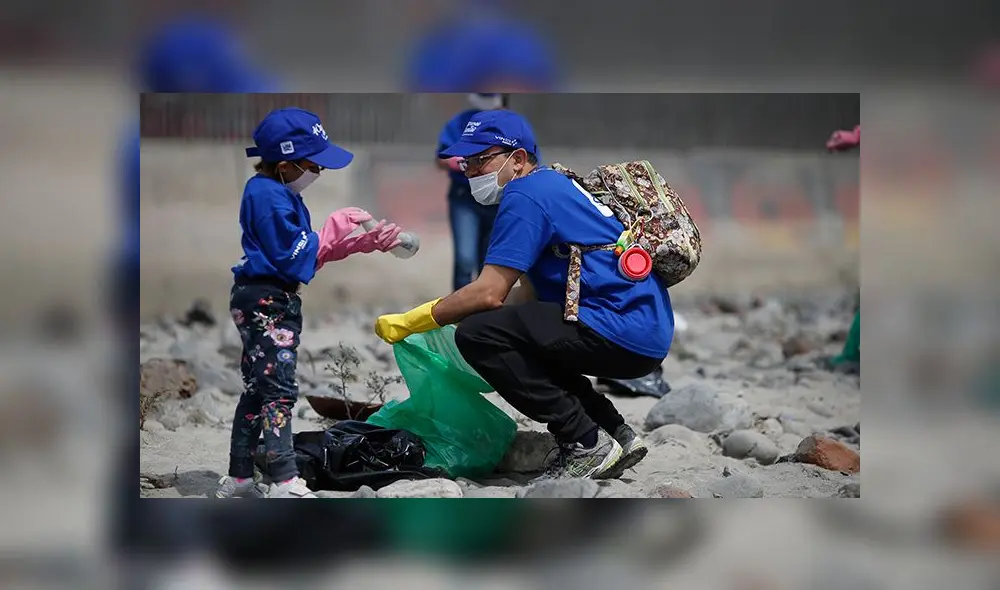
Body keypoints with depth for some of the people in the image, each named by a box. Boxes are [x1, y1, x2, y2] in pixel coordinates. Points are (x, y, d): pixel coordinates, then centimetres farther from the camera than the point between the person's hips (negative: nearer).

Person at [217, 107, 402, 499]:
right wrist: (335, 229, -11)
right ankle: (285, 482, -17)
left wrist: (363, 243, 9)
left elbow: (310, 253, 17)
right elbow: (295, 257, -20)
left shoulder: (277, 193, 15)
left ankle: (238, 480, 18)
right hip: (267, 301, -11)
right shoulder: (271, 197, -17)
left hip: (265, 302, 11)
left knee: (257, 390, 13)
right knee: (278, 390, -13)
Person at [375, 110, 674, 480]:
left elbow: (489, 294, -14)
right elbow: (533, 292, 24)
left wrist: (408, 323, -5)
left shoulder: (525, 195, -9)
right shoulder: (553, 186, 22)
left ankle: (585, 444, -10)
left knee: (478, 335, -16)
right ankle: (617, 435, 19)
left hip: (623, 335, -11)